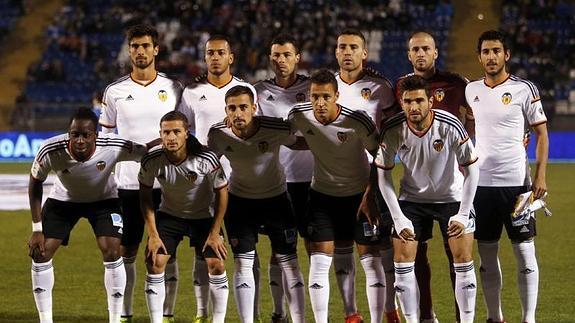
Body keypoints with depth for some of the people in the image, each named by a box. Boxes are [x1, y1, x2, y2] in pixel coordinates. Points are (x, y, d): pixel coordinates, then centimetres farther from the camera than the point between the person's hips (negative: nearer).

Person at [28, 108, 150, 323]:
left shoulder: (114, 148, -35)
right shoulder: (50, 151, -33)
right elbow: (35, 183, -14)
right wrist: (37, 229, -13)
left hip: (103, 199, -1)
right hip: (63, 199, 1)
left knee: (112, 251, -17)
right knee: (41, 252, -9)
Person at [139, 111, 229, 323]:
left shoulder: (206, 160, -27)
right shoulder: (151, 161, -23)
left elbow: (222, 193, -12)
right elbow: (145, 197, -7)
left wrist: (215, 233, -11)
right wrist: (153, 235, -10)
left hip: (204, 217, -1)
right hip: (168, 215, 1)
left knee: (217, 265, -12)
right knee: (154, 264, -12)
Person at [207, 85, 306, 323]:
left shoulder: (276, 129, -25)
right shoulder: (218, 134, -19)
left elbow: (298, 143, -3)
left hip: (276, 198, -1)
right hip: (240, 200, 1)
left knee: (289, 262, 0)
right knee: (242, 263, -5)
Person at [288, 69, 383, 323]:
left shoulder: (358, 121, -23)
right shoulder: (299, 116, -14)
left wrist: (370, 197, -16)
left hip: (359, 194, -2)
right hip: (322, 195, 3)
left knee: (371, 260, -3)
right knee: (319, 262, -3)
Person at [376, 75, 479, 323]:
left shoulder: (450, 126, -25)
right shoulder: (392, 131, -21)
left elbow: (471, 169, -14)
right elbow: (383, 175, -9)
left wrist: (463, 215, -17)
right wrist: (398, 219, -14)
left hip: (452, 197, -1)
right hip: (412, 198, 1)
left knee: (463, 258, -7)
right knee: (402, 259, -7)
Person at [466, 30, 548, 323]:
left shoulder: (524, 90, -4)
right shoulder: (471, 91, 8)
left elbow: (541, 134, 0)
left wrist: (540, 176, -8)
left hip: (516, 181, -4)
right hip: (481, 183, 4)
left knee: (525, 251, -3)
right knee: (486, 254, 8)